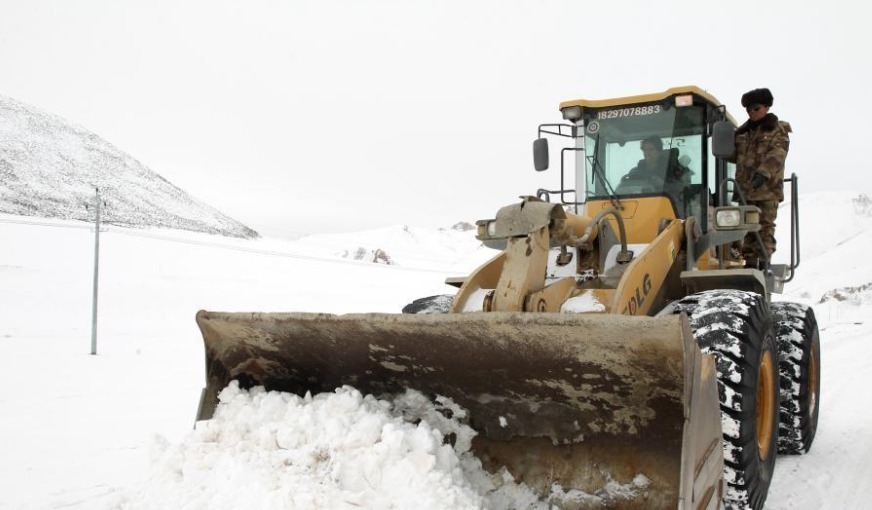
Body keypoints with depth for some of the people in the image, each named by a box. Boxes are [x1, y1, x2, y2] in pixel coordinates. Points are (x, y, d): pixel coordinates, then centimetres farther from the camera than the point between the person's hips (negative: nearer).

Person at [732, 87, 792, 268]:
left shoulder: (778, 130, 2)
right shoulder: (743, 132, 18)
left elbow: (776, 155, -13)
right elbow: (735, 155, 22)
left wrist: (763, 173, -29)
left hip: (768, 187, -5)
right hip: (745, 187, 5)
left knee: (765, 225, -5)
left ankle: (764, 260, -2)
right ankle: (750, 262, 10)